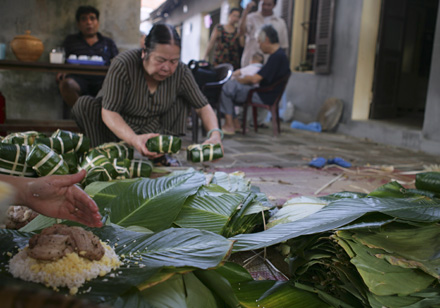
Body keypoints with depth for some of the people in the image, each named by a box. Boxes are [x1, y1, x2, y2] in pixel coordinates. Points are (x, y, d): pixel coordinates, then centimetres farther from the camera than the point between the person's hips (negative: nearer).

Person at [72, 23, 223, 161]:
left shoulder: (181, 72, -15)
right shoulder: (122, 65, -26)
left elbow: (203, 107, -11)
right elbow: (109, 112, -30)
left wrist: (215, 134, -33)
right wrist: (134, 139, -49)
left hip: (152, 129, 4)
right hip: (118, 128, -3)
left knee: (181, 99, -12)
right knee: (84, 104, -28)